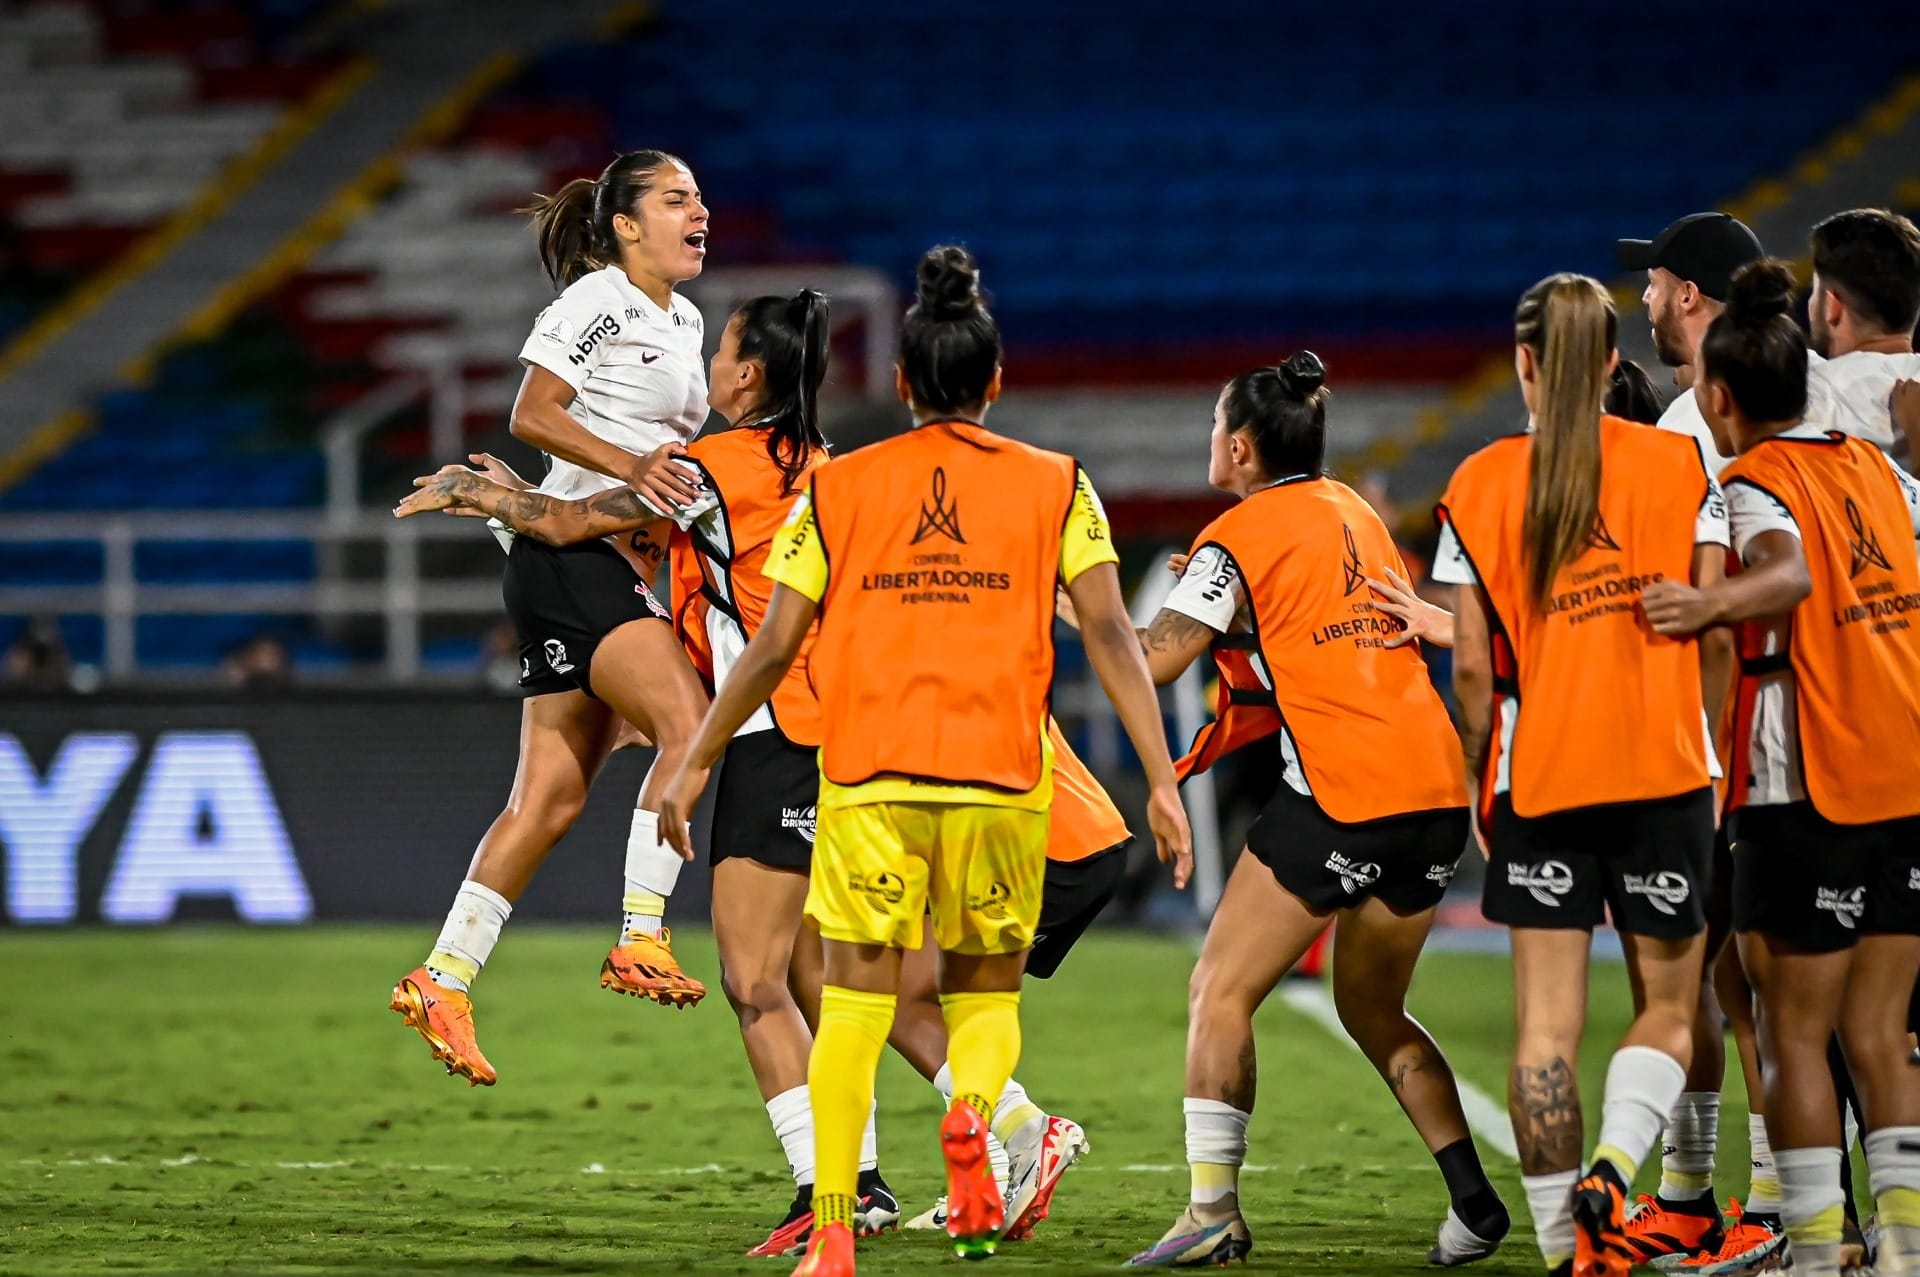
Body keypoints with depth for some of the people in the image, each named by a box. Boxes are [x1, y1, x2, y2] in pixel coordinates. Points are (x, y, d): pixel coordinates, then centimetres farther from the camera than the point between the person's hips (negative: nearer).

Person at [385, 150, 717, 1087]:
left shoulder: (683, 321, 19)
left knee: (551, 799, 4)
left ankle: (442, 983, 7)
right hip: (571, 558, -9)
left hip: (625, 569, 9)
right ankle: (640, 939, -24)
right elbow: (531, 416, -13)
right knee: (690, 724, -23)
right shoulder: (596, 300, -7)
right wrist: (628, 467, -21)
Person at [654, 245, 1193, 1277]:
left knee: (855, 1003, 5)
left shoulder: (839, 488, 8)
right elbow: (1109, 632, -2)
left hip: (866, 776, 0)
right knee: (986, 991, 14)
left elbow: (773, 647, 6)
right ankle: (971, 1113, -19)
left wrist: (695, 764, 15)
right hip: (1001, 775, 0)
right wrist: (1161, 780, -3)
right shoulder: (1054, 486, 7)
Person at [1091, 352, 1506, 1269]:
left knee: (1221, 990, 0)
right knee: (1372, 1009, 20)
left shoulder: (1239, 540, -4)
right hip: (1435, 787, 7)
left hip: (1338, 794, -7)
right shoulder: (1355, 513, 18)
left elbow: (1151, 660, -11)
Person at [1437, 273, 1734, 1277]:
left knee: (1545, 1029, 4)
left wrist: (1479, 781, 11)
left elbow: (1473, 664, -2)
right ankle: (1610, 1173, -15)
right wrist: (1705, 754, 11)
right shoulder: (1681, 465, 0)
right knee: (1666, 1008, 10)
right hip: (1664, 774, 0)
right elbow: (1715, 636, -1)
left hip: (1539, 776, 0)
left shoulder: (1478, 486, 1)